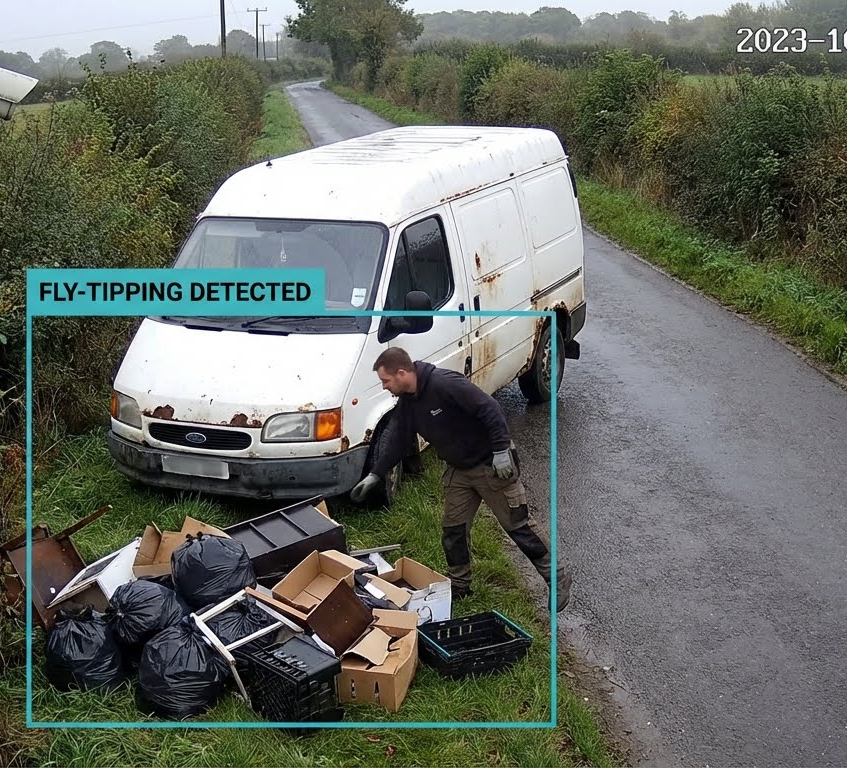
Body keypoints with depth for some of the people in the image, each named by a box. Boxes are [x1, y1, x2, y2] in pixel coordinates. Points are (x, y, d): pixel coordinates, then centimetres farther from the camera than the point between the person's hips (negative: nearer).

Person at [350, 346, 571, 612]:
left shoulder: (445, 384, -28)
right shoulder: (406, 404, 0)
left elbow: (490, 409, -29)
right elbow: (396, 443, 10)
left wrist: (501, 449, -30)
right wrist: (374, 476, 7)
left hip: (491, 464, -8)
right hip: (458, 471, 8)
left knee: (518, 525, 1)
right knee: (452, 530, 10)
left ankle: (558, 579, 15)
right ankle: (458, 586, 29)